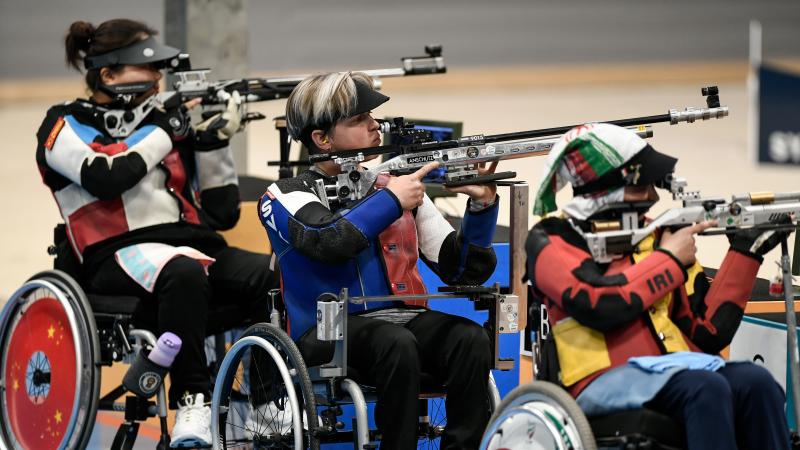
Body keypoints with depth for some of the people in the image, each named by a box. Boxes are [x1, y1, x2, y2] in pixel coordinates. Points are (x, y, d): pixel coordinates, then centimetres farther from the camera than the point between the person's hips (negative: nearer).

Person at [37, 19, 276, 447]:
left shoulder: (165, 121, 21)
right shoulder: (65, 126, 9)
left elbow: (223, 213, 18)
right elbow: (104, 178, -15)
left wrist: (213, 141, 6)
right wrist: (166, 134, -3)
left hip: (193, 245, 5)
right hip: (118, 254, -5)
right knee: (183, 271, -40)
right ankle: (191, 402, -34)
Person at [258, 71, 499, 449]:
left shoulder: (400, 187, 16)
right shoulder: (286, 196, 5)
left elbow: (464, 271, 11)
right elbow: (331, 242, -19)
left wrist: (482, 204, -3)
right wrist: (391, 201, -12)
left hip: (404, 321, 4)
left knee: (470, 339, -25)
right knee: (397, 343, -34)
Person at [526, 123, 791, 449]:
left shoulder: (658, 236, 18)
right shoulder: (551, 241, 3)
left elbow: (708, 332, 13)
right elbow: (600, 304, -17)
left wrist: (745, 252, 6)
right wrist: (669, 260, -3)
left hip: (677, 371, 5)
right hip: (608, 382, -5)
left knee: (756, 383, -24)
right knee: (706, 387, -33)